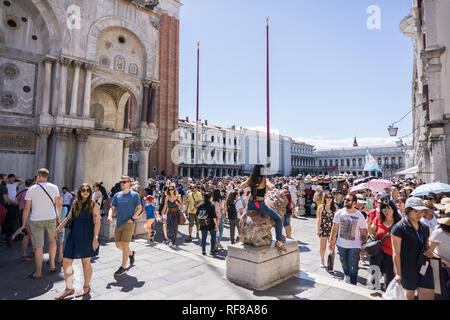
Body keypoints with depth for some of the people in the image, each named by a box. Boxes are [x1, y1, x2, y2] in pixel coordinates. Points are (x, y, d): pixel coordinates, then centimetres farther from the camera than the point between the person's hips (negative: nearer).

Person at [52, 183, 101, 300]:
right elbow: (68, 218, 20)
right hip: (73, 235, 5)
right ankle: (69, 289, 20)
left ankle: (86, 287, 26)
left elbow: (97, 222, -11)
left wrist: (95, 238, -18)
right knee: (66, 262, 4)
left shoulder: (93, 205, -6)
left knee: (86, 262, 7)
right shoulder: (75, 204, 9)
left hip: (86, 236, -5)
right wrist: (57, 230, 18)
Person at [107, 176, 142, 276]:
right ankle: (131, 253, 40)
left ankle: (123, 267, 5)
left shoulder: (134, 195, -3)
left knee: (125, 244, -7)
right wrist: (110, 216, -10)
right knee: (118, 245, 12)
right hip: (118, 223, 6)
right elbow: (112, 208, 10)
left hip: (128, 223, -5)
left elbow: (139, 208, -1)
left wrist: (132, 218, -12)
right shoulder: (117, 195, 10)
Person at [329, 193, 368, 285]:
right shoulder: (339, 213, -2)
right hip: (341, 244, 3)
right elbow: (334, 228, 3)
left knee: (353, 267, 0)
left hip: (354, 246, -3)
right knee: (344, 264, 19)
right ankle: (346, 275, 48)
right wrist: (331, 241, 2)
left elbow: (364, 233, -3)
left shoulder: (360, 216, -7)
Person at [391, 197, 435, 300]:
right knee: (409, 296, 6)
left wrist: (428, 252, 4)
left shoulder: (425, 228, 10)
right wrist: (398, 273, -11)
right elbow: (396, 253, -11)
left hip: (424, 268, 6)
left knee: (429, 296, 4)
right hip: (407, 270, -6)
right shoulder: (399, 228, -10)